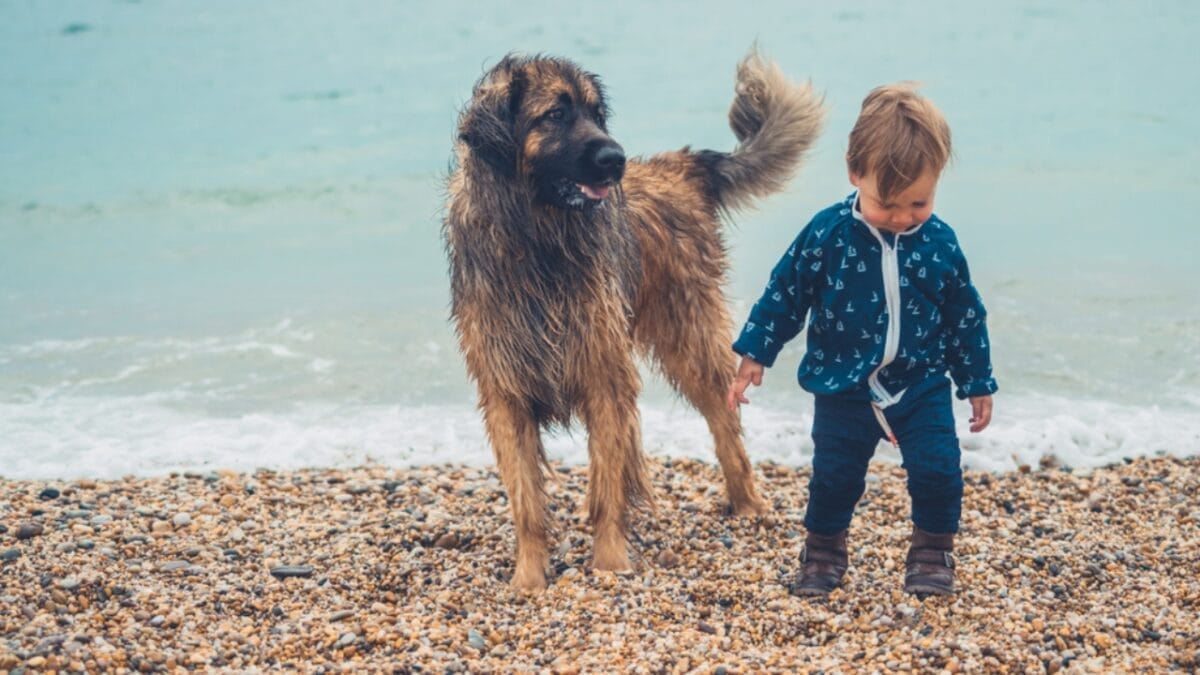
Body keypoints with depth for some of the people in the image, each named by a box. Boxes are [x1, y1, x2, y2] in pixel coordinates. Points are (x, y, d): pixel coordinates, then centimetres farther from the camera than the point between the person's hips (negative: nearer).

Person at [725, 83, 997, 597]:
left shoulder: (940, 244, -7)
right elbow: (785, 294, -4)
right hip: (844, 387, -1)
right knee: (834, 474, 4)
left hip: (922, 386, 1)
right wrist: (754, 354, -4)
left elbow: (966, 317, 4)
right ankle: (823, 552, 27)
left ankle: (933, 553, 16)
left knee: (938, 469, -7)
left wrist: (978, 383, 10)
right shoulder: (827, 235, -14)